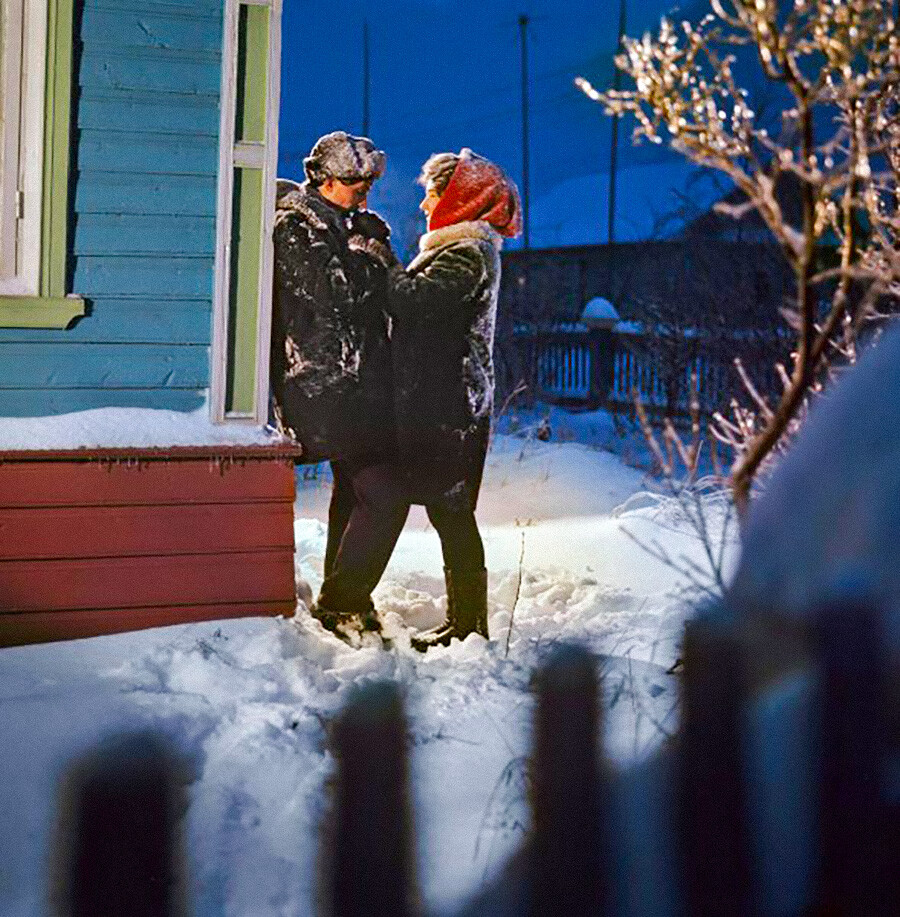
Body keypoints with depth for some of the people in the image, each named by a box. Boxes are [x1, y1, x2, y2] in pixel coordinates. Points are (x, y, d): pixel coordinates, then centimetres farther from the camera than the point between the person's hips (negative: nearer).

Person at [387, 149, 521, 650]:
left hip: (448, 407, -10)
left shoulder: (467, 254, -13)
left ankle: (469, 625, -3)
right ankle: (464, 621, 17)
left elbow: (411, 299, -24)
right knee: (450, 513, 11)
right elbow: (415, 304, 18)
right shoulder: (466, 249, 21)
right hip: (444, 403, 10)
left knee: (451, 513, -7)